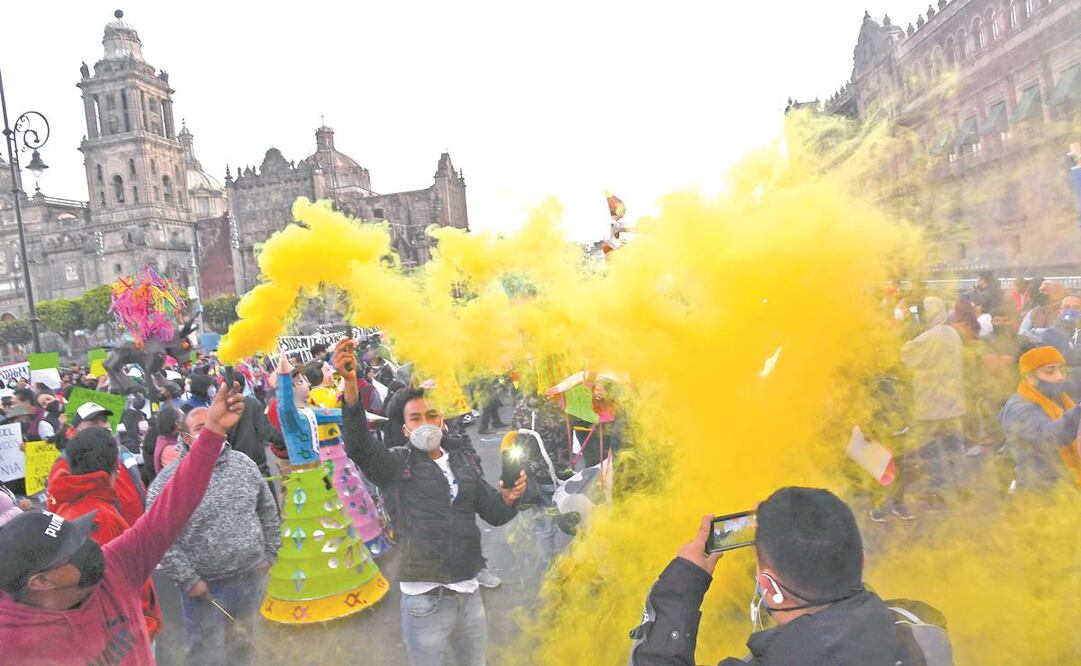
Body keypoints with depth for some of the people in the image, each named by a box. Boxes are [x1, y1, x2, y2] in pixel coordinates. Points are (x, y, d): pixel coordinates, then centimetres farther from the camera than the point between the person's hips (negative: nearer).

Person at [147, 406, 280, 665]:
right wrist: (188, 580, -15)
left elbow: (268, 511, 10)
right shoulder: (170, 479, -14)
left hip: (252, 577, 4)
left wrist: (269, 554, 8)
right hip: (205, 587, -4)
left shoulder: (244, 463, 0)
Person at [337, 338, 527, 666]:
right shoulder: (396, 466, -5)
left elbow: (493, 514, 9)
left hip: (469, 593, 5)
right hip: (425, 599, -4)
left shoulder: (464, 460, 8)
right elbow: (358, 445, -25)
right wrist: (350, 383, -39)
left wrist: (507, 498, -15)